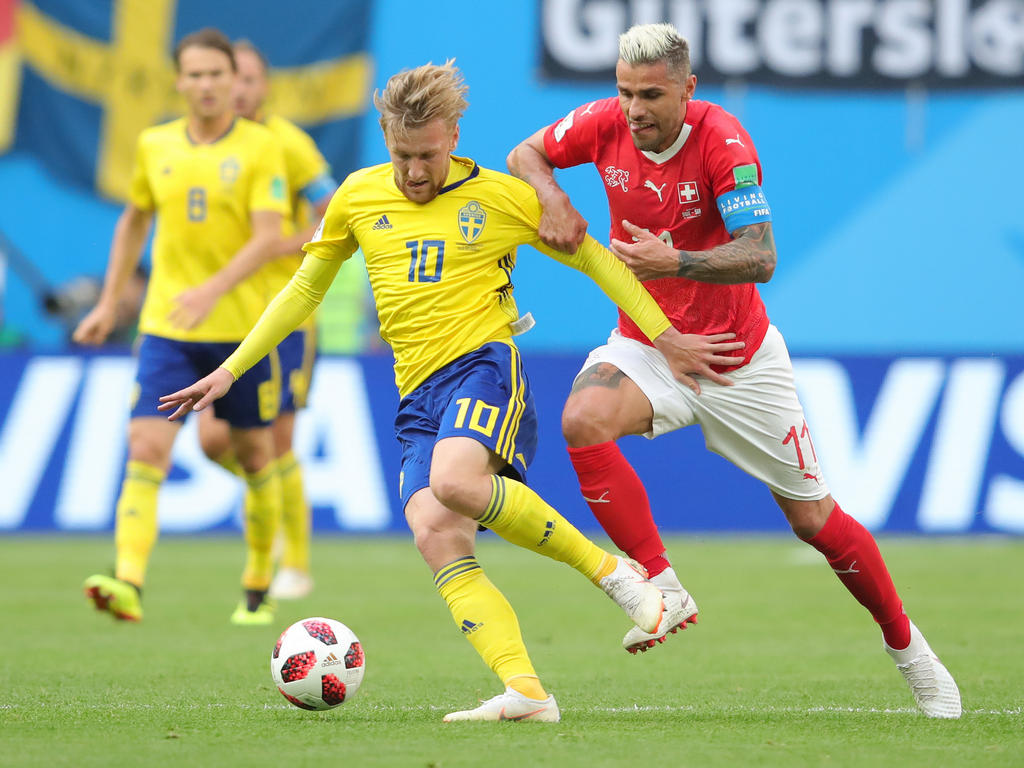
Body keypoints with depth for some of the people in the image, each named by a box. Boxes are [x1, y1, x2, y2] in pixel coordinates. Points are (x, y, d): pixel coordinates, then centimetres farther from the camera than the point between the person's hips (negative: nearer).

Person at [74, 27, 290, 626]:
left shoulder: (261, 147, -5)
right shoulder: (156, 145, 7)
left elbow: (269, 236, -15)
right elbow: (135, 219, 23)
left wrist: (213, 291, -29)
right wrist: (110, 302, 21)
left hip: (242, 326, -2)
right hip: (167, 329, 2)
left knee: (255, 455, 10)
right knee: (146, 453, -14)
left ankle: (259, 590, 26)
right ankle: (129, 586, -25)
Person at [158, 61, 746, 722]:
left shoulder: (502, 197, 3)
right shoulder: (359, 197, 13)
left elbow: (595, 261, 12)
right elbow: (305, 290, 24)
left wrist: (665, 336, 8)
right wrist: (232, 369, 20)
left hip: (485, 364, -5)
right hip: (419, 396, 5)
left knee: (454, 481, -35)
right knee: (434, 534, -20)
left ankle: (607, 567, -17)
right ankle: (525, 692, -29)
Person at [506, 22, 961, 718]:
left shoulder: (723, 141, -23)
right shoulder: (606, 124, -11)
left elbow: (760, 258, -27)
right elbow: (526, 155, 6)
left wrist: (675, 262, -42)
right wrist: (554, 199, -15)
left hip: (737, 358, -3)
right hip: (645, 346, 3)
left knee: (814, 518, 4)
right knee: (583, 420, -30)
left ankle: (907, 646, 26)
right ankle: (663, 589, -20)